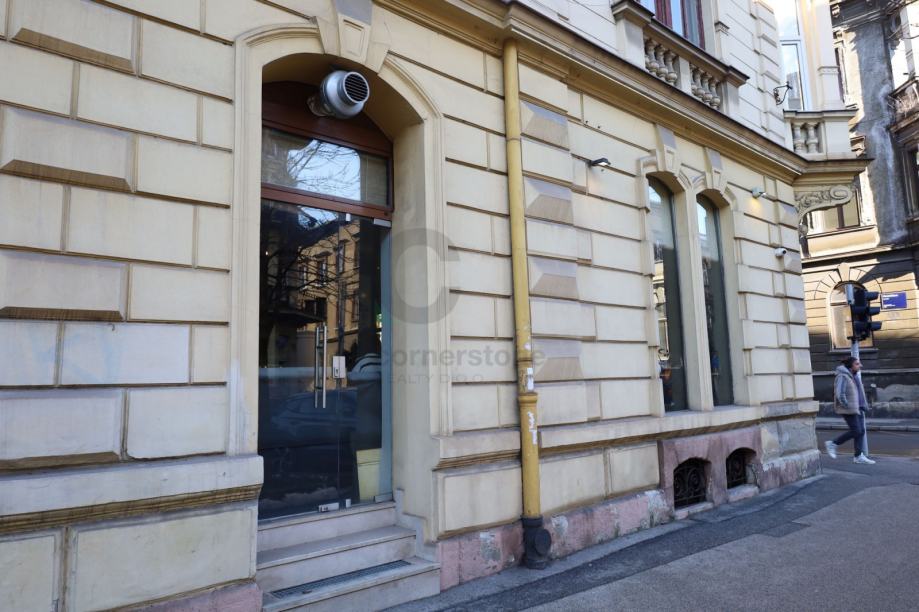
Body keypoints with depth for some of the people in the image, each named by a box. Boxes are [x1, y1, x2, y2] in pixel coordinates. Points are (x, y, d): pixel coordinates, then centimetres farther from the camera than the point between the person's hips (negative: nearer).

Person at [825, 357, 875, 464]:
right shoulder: (842, 376, -16)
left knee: (861, 431, 5)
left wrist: (863, 405, 17)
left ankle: (859, 456, 10)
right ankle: (832, 444, 5)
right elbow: (839, 394, -23)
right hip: (849, 409, -9)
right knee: (856, 431, -8)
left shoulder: (854, 376, 13)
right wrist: (847, 406, -18)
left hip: (858, 408, 9)